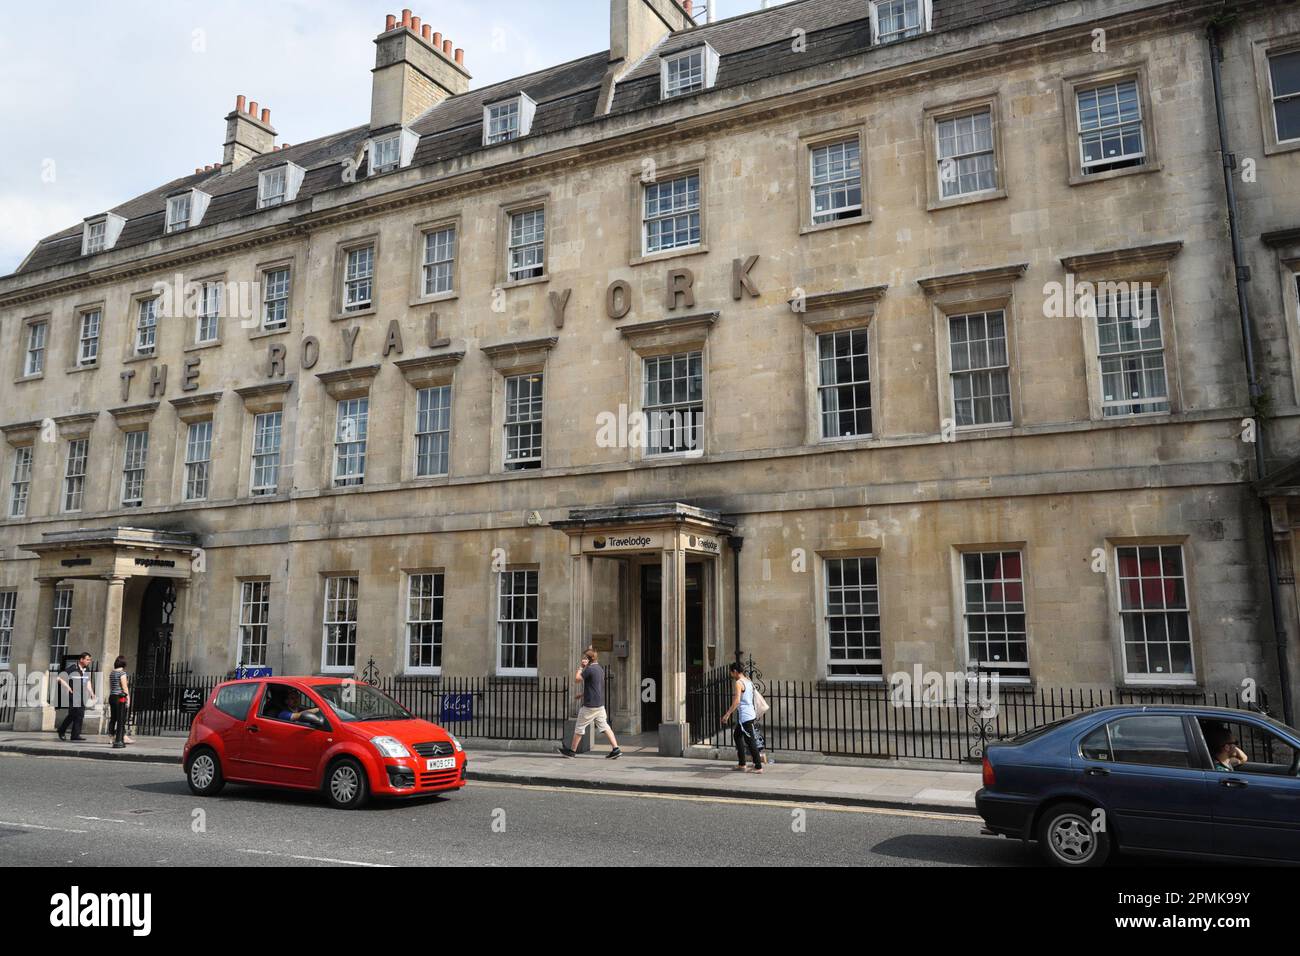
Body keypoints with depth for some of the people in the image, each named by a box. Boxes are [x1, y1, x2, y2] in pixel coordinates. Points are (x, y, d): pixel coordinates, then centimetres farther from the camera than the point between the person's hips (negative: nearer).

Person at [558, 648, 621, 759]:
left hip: (590, 705, -8)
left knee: (579, 727, 6)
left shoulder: (589, 669, -16)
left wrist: (580, 667, -3)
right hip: (600, 704, 8)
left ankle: (572, 750, 17)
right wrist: (583, 694, 28)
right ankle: (616, 749, -3)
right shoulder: (600, 669, 12)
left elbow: (576, 680, -13)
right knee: (604, 726, 6)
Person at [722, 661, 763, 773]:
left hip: (745, 716, -10)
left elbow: (737, 701, -25)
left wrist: (727, 714, -22)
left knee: (750, 741, -5)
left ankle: (758, 767, -3)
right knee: (736, 735, 20)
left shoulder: (739, 683, -15)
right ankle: (742, 764, 22)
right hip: (750, 713, 10)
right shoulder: (748, 681, 12)